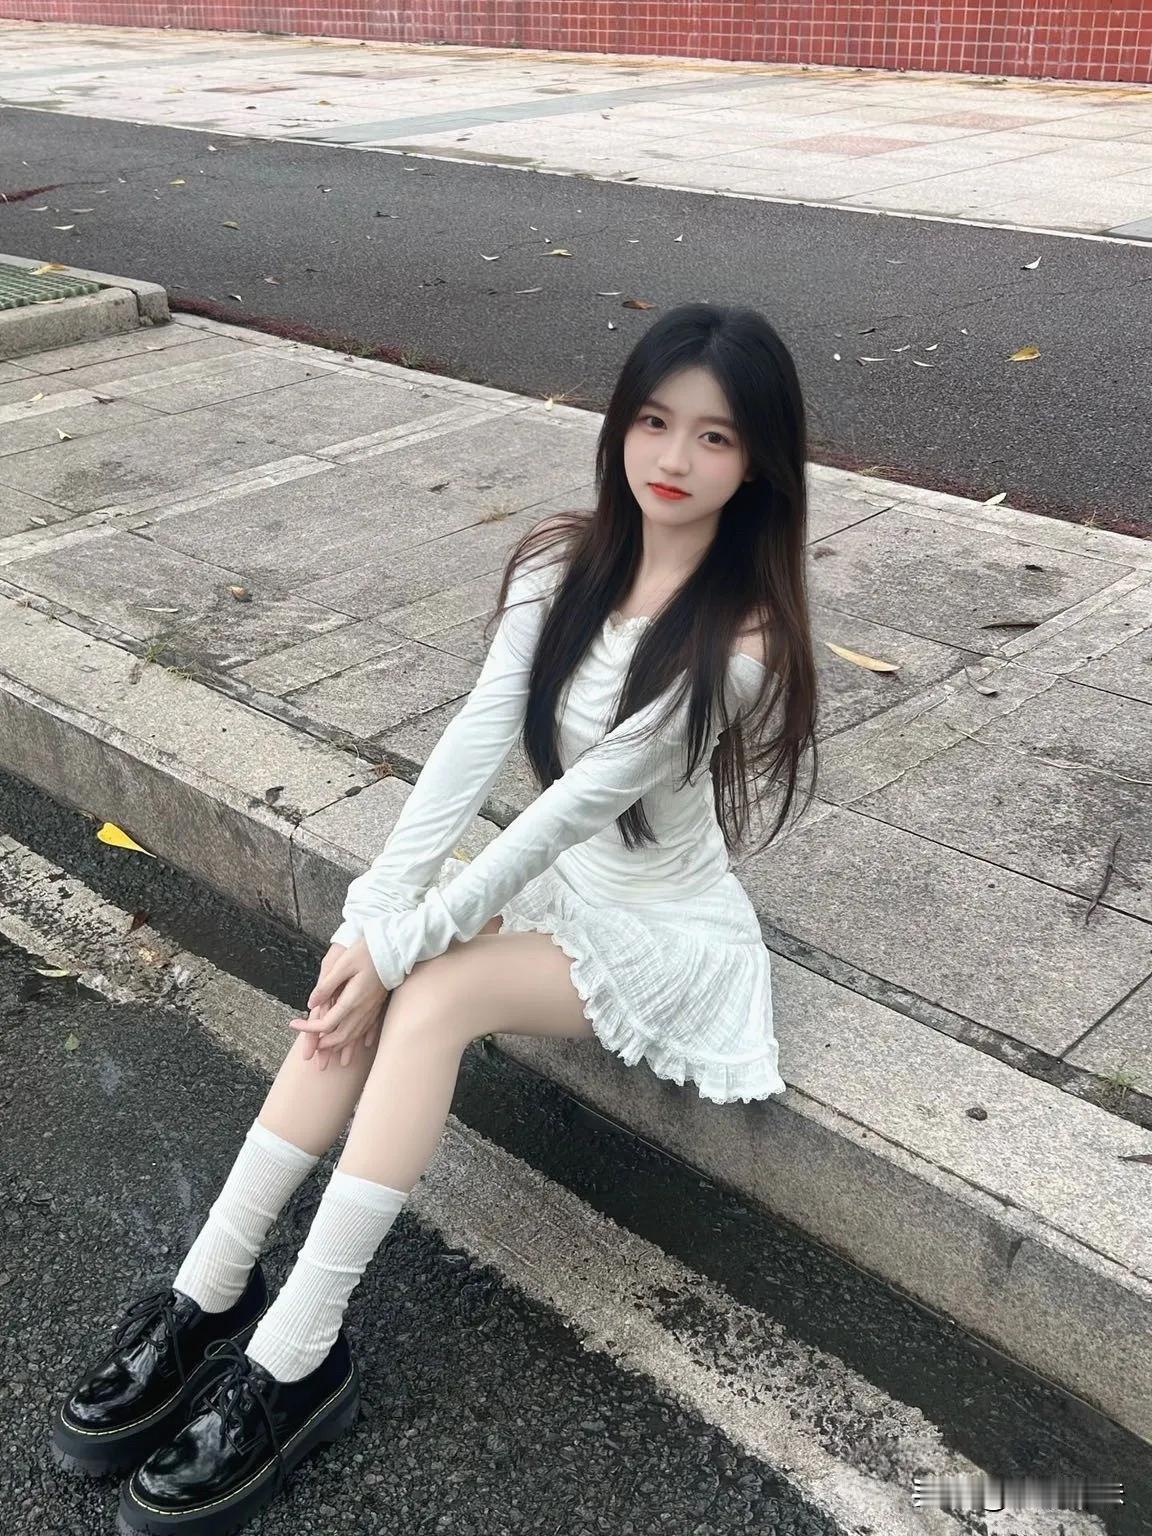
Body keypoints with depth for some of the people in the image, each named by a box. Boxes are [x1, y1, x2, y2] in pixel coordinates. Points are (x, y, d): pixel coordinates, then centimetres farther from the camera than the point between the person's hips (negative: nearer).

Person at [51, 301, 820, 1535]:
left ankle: (292, 1362, -18)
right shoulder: (563, 564, -5)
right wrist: (375, 913, -25)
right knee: (360, 985, -19)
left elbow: (576, 805, -26)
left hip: (668, 928, -5)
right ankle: (209, 1295, -9)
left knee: (427, 996, -26)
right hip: (558, 880, 6)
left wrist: (402, 942, -24)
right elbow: (476, 739, -14)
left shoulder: (738, 639, -23)